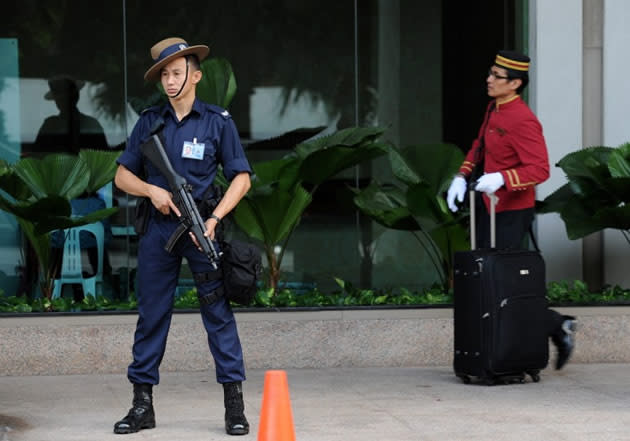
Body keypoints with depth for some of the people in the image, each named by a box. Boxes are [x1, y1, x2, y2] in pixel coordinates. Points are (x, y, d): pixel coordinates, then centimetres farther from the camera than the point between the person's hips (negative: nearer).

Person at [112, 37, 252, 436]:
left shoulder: (218, 121, 1)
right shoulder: (150, 122, 7)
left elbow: (241, 177, -1)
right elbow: (123, 175, 10)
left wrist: (214, 219, -13)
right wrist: (152, 190, -10)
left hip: (201, 227, -3)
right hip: (159, 229, 3)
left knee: (219, 313, -3)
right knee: (151, 315, 6)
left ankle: (235, 405, 1)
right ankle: (143, 405, 12)